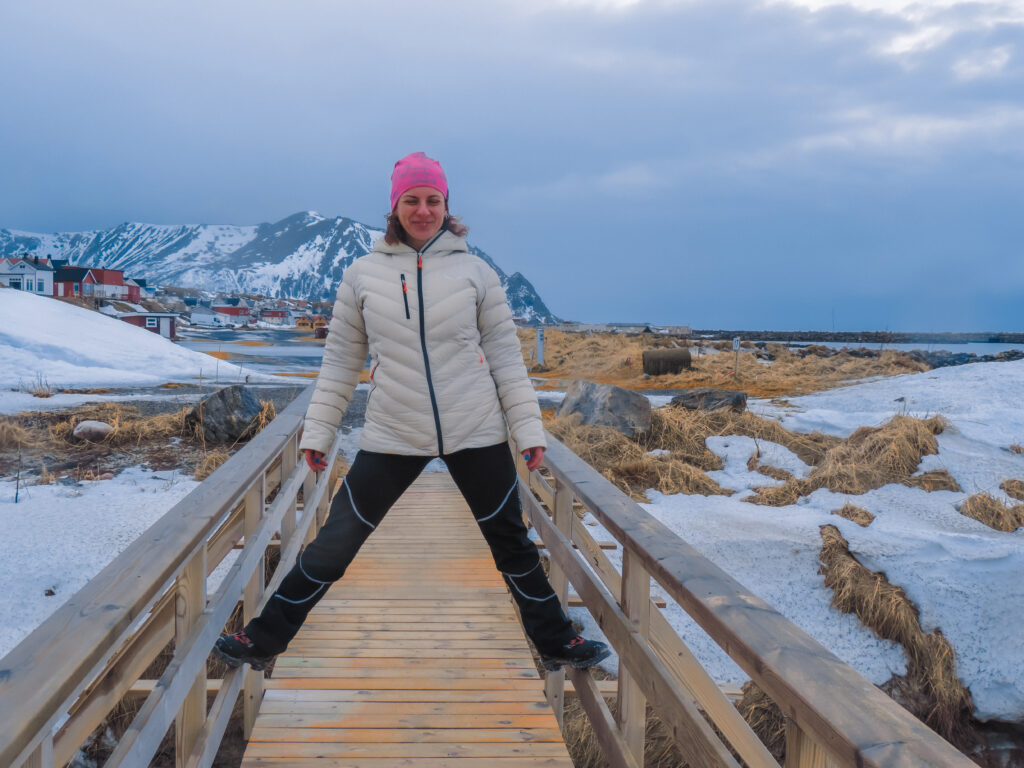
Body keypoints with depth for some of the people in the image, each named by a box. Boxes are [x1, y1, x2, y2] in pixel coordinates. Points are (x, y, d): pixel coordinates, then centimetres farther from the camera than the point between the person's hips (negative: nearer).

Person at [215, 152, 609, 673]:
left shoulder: (474, 271, 1)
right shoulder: (362, 275, 1)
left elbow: (505, 355, 2)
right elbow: (340, 362, 6)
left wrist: (528, 429, -1)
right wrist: (317, 432, 5)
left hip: (477, 434, 0)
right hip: (392, 438, 0)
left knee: (511, 543, 13)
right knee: (335, 545, 5)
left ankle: (555, 642, 30)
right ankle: (264, 640, 22)